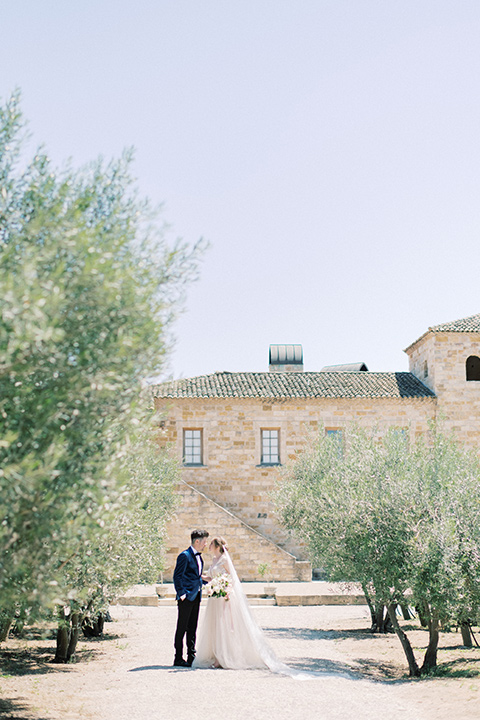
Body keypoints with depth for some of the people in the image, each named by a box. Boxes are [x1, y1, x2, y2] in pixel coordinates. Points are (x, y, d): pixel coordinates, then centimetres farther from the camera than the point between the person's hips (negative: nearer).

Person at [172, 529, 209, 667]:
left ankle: (191, 658, 17)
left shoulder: (198, 556, 16)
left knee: (192, 628, 12)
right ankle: (178, 658, 3)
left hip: (196, 597, 9)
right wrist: (181, 594, -18)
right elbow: (177, 576, -14)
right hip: (186, 597, -9)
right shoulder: (185, 556, -12)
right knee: (182, 628, -2)